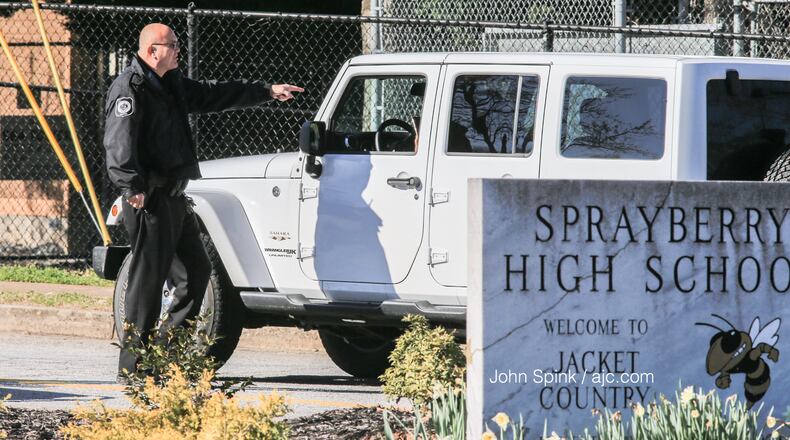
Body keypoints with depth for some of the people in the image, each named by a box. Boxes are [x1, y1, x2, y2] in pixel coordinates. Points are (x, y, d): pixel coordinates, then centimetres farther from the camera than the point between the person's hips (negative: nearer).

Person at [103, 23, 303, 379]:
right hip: (149, 199, -10)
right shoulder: (130, 89, -12)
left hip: (174, 197, 10)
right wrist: (133, 187, -32)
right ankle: (132, 367, -5)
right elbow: (119, 142, -22)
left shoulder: (171, 85, 18)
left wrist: (267, 91, 31)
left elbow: (214, 95, 30)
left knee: (198, 269, 13)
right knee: (148, 277, -9)